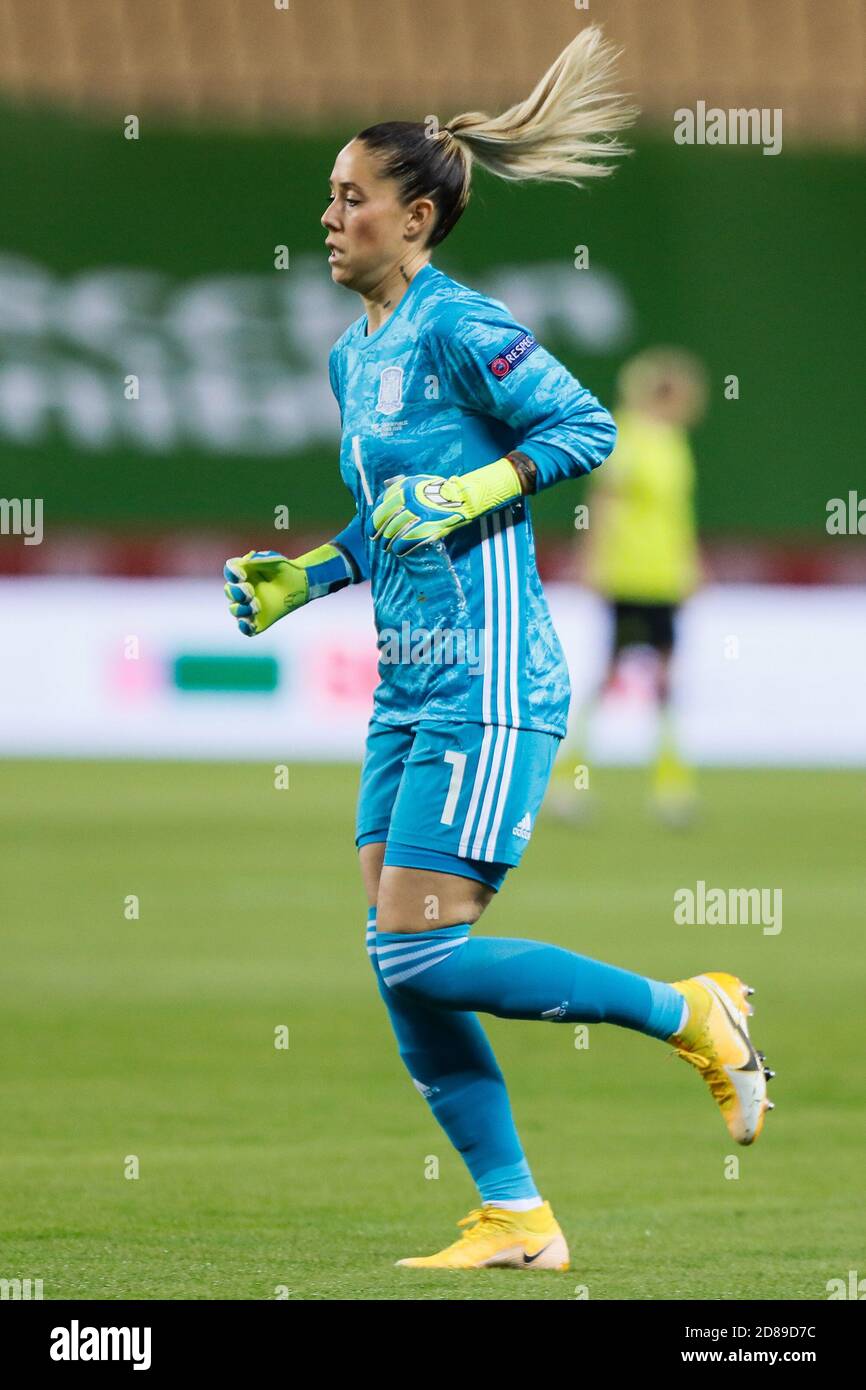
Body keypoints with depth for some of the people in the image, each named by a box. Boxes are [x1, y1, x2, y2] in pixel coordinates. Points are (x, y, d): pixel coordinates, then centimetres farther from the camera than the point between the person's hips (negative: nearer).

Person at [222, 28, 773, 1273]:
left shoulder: (457, 328, -11)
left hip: (488, 690, -9)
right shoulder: (354, 354, 16)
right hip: (409, 693, 9)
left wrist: (470, 491, -20)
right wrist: (302, 578, 15)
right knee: (401, 967, 3)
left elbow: (587, 427, -13)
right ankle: (515, 1220, 9)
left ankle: (690, 1017, 1)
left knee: (421, 953, -13)